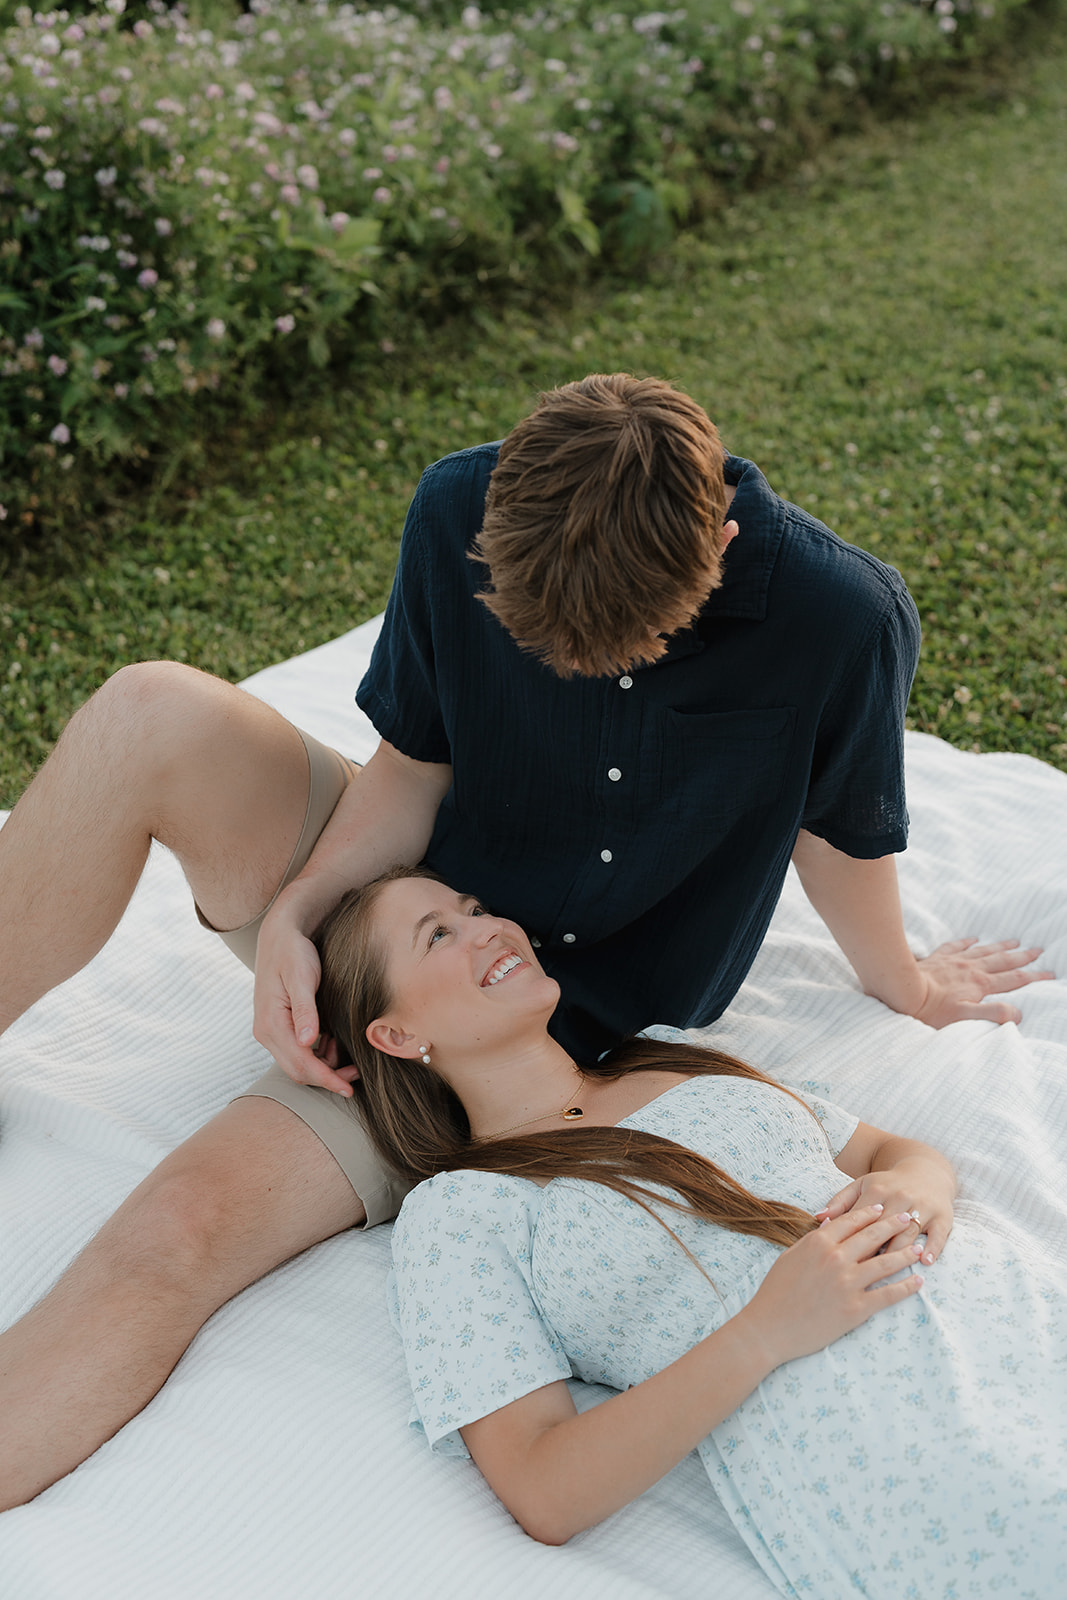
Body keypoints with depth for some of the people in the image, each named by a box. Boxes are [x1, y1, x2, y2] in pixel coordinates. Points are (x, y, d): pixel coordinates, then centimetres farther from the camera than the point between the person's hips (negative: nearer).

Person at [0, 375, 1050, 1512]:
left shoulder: (845, 620, -25)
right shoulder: (459, 514, -17)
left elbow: (837, 832, -4)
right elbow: (414, 765, -4)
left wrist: (905, 985, 12)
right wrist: (292, 914, -19)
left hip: (558, 1026, -3)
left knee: (179, 1232, -24)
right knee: (150, 715, -25)